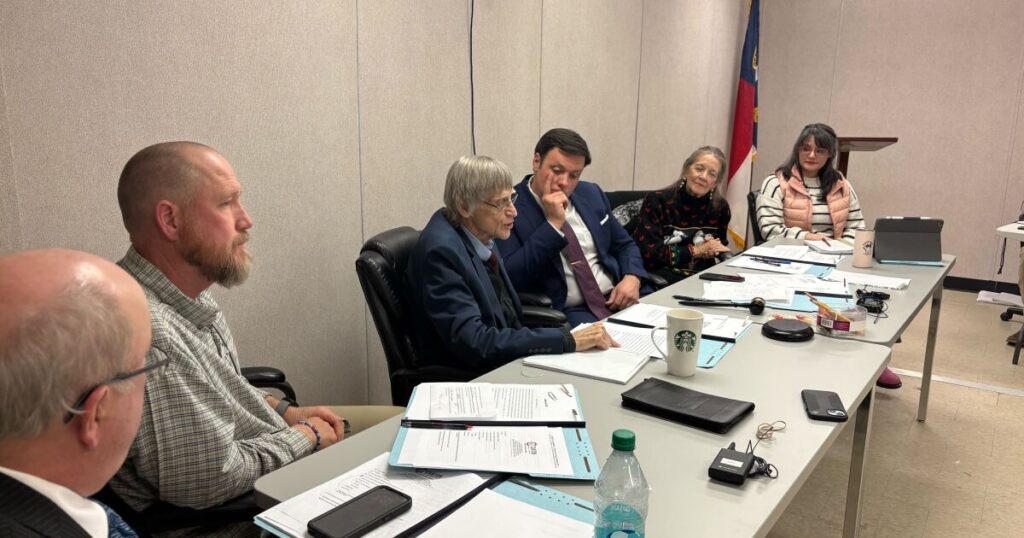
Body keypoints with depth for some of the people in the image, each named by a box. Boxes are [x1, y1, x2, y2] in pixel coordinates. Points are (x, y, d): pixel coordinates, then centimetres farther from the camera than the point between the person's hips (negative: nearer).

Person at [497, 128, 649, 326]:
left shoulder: (591, 194, 12)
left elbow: (625, 246, 21)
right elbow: (511, 277, -16)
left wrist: (632, 278, -1)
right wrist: (553, 224, -18)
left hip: (616, 299, 6)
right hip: (563, 312, -6)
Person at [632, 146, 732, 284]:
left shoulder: (720, 207, 7)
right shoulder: (657, 201, -5)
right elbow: (647, 254, -14)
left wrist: (713, 251, -3)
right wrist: (695, 251, -10)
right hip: (661, 280, -4)